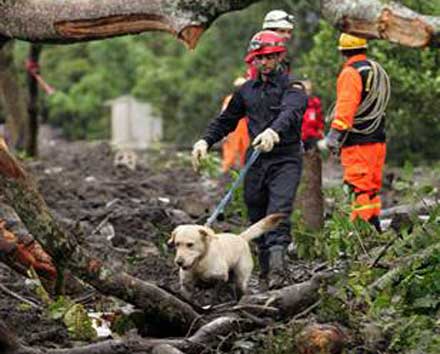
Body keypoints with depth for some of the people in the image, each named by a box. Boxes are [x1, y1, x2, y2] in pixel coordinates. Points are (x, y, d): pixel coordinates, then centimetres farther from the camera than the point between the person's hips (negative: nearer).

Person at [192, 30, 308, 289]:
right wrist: (206, 141, 6)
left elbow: (290, 112, -24)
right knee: (257, 217, 6)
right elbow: (226, 120, 23)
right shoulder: (247, 91, 16)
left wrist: (274, 132, -44)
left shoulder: (292, 88, -3)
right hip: (256, 160, 6)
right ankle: (265, 270, 13)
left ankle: (277, 266, -30)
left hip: (285, 159, -6)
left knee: (278, 213, -20)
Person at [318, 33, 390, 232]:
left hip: (357, 141, -9)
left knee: (360, 186, -8)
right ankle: (374, 225, 18)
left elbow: (345, 107, -19)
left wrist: (334, 138, -18)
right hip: (377, 139, 9)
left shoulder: (350, 73, -11)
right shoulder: (377, 70, 17)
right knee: (372, 185, 14)